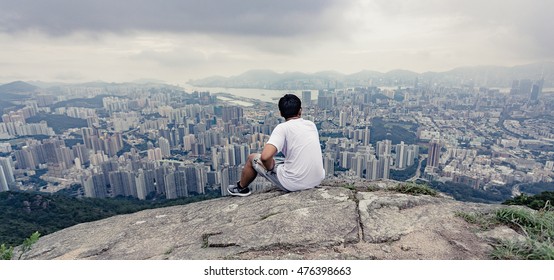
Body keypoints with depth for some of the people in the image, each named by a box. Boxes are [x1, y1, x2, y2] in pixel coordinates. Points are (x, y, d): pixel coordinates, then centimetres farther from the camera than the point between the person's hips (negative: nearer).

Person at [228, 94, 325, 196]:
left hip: (294, 184, -5)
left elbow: (265, 156, -28)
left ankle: (241, 188, 37)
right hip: (318, 179, 6)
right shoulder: (312, 124, 5)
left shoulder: (283, 127, -14)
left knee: (252, 158, 13)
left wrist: (271, 169, -5)